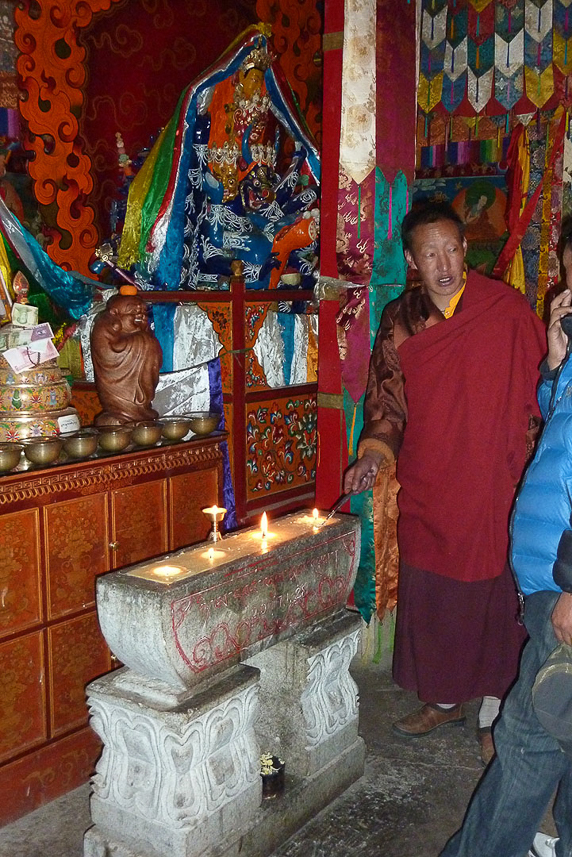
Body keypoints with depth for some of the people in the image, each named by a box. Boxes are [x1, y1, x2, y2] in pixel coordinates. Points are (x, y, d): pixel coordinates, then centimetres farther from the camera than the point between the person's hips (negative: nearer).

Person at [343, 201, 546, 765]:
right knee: (428, 597, 14)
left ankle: (492, 714, 26)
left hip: (491, 486, -3)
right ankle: (444, 699, 36)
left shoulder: (506, 309, -6)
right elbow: (387, 397, 9)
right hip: (425, 488, 4)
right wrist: (375, 450, -4)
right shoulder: (400, 321, 5)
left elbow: (538, 390, -1)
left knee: (492, 600, 5)